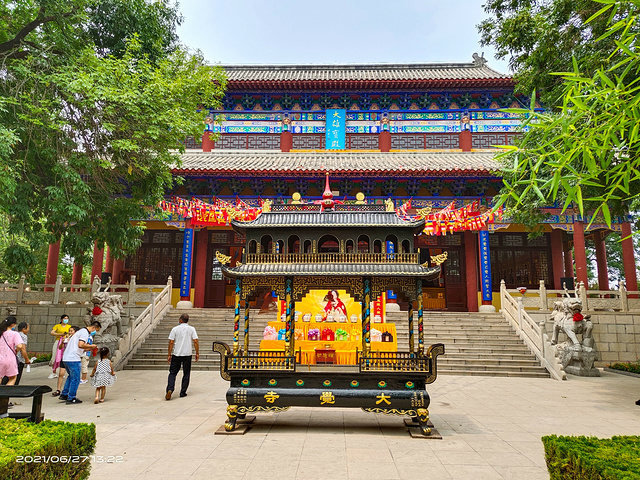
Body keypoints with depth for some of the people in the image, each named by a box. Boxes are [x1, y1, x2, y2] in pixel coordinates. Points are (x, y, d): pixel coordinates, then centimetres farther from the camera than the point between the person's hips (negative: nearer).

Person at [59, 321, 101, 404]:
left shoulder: (82, 331, 20)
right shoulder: (85, 332, -11)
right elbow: (80, 345, -26)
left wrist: (89, 349, 14)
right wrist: (91, 346, -12)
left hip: (66, 357, 10)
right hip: (73, 359, -10)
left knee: (71, 376, 25)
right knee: (75, 379, 0)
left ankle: (64, 394, 29)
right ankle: (71, 398, 7)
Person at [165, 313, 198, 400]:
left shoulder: (175, 329, -1)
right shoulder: (191, 329, 1)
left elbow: (171, 342, -4)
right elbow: (195, 341, -3)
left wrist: (169, 355, 0)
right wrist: (197, 353, 3)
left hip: (176, 354, 0)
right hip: (187, 354, 0)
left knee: (172, 373, 6)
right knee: (186, 374, 10)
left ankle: (169, 390, -11)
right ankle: (183, 392, 12)